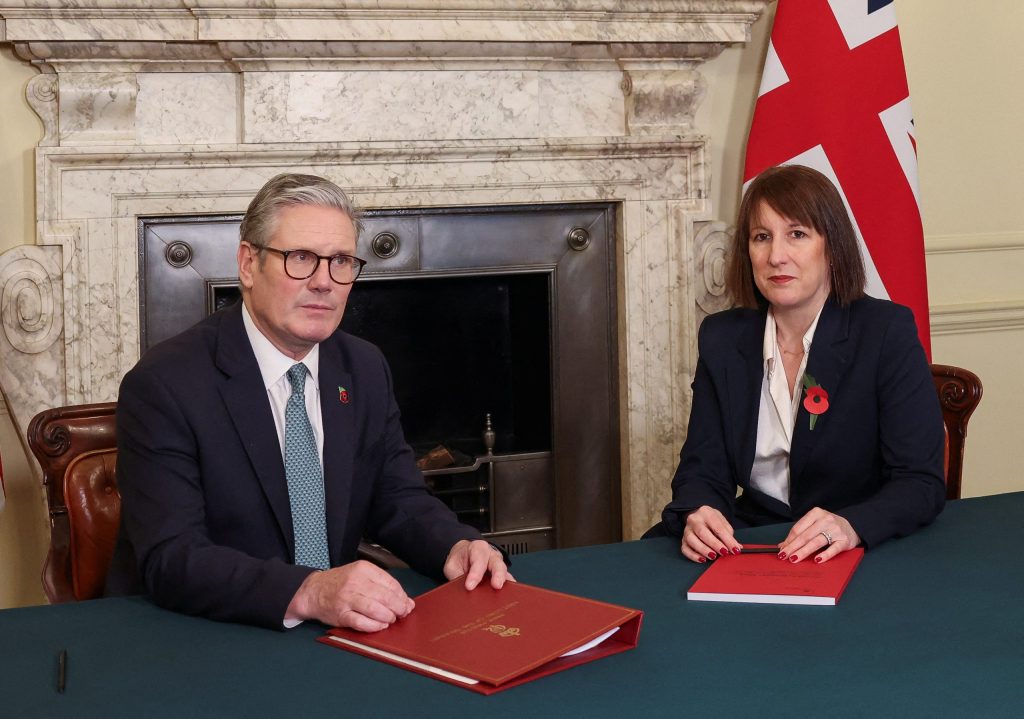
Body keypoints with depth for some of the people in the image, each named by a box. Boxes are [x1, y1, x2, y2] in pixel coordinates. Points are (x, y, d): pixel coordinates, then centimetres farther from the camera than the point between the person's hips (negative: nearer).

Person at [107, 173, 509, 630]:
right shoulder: (163, 386, -13)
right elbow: (171, 561, -21)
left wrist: (456, 547, -11)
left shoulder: (366, 370, 6)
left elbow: (398, 501, 11)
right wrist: (307, 593, -35)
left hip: (337, 630, 4)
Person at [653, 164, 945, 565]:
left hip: (861, 553, -4)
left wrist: (852, 526, -34)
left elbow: (923, 483, -12)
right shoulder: (721, 339, 4)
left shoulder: (887, 333, -8)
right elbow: (703, 469, 2)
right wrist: (697, 514, -23)